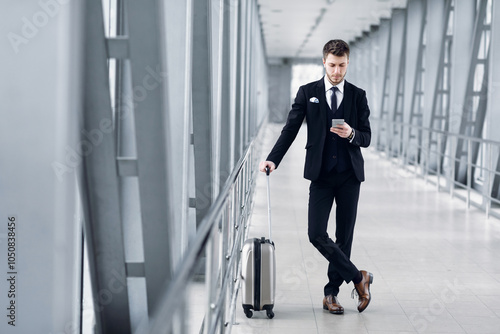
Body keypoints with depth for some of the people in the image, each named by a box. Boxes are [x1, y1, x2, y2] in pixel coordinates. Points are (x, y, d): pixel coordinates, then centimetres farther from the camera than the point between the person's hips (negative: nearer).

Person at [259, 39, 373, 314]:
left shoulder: (358, 96, 6)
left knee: (344, 237, 4)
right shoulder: (307, 93, 4)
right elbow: (290, 130, 1)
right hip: (321, 175, -1)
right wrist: (273, 159, -13)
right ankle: (358, 277, 3)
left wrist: (351, 134, -17)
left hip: (349, 175, 1)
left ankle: (331, 294, 16)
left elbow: (366, 138, 5)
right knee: (316, 233, -12)